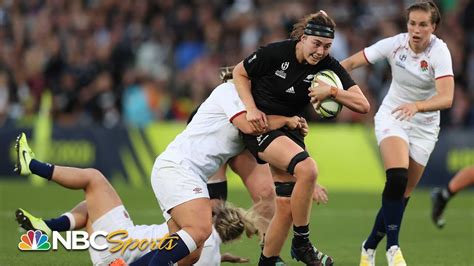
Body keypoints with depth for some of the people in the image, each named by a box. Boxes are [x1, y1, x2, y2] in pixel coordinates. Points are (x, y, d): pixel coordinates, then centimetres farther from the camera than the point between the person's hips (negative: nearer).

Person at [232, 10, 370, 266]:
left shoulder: (329, 67, -8)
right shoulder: (276, 53, -17)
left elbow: (363, 105, -12)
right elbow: (239, 73, -2)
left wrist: (332, 91, -27)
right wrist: (251, 109, -14)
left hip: (289, 128, 6)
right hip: (261, 125, -6)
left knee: (288, 205, -1)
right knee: (307, 168, -29)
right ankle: (301, 243, -15)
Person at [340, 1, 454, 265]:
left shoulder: (439, 51, -21)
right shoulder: (395, 44, -15)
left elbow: (446, 98, -33)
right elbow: (351, 62, -8)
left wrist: (416, 106, -50)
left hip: (424, 126, 0)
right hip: (392, 116, 0)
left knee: (403, 193, 3)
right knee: (397, 177, -26)